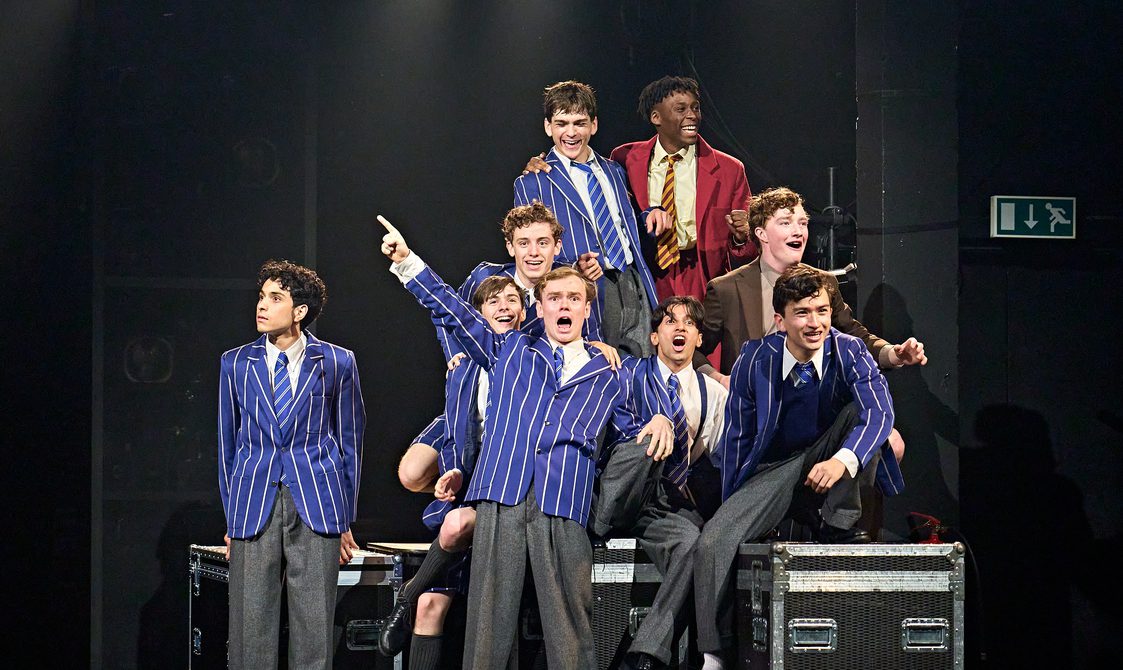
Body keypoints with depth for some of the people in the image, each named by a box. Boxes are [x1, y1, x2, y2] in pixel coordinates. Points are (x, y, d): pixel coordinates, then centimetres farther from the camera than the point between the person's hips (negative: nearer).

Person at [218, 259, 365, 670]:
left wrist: (346, 521, 7)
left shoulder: (337, 363, 4)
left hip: (316, 508, -1)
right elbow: (228, 444, 13)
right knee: (250, 633, -1)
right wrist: (231, 518, 9)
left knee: (314, 631, 0)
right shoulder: (235, 364, 8)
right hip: (254, 508, 1)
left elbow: (350, 441, 9)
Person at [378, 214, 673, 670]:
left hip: (563, 512, 0)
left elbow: (633, 437, 30)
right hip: (502, 498, 0)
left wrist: (659, 424, 7)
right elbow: (454, 312, 17)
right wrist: (406, 261, 9)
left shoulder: (607, 376, 21)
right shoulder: (510, 351, 20)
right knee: (488, 618, -6)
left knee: (570, 624, -7)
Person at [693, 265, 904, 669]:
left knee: (862, 411, -27)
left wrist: (843, 461, -46)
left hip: (826, 466, 0)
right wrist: (731, 508, 2)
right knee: (712, 542, -24)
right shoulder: (755, 359, -8)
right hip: (773, 473, 1)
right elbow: (737, 436, 1)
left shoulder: (849, 352, -11)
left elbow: (879, 411, -28)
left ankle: (840, 525, -17)